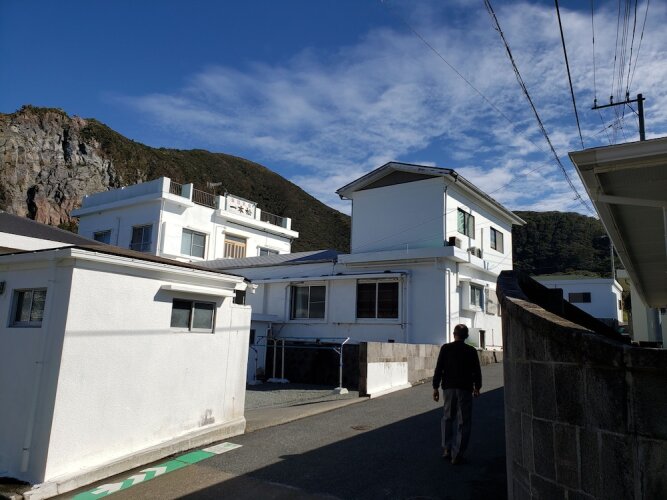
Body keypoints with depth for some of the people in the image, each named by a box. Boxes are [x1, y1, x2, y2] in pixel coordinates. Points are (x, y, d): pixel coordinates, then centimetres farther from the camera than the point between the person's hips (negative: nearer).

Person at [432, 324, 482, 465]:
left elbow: (439, 369, -4)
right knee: (463, 421, 6)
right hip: (465, 389, -1)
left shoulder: (445, 348, -3)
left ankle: (446, 449, 16)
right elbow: (477, 371, 3)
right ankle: (457, 454, 5)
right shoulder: (471, 351, -2)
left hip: (448, 388, 1)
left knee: (448, 417, 18)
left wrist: (435, 387, 2)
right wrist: (477, 387, 18)